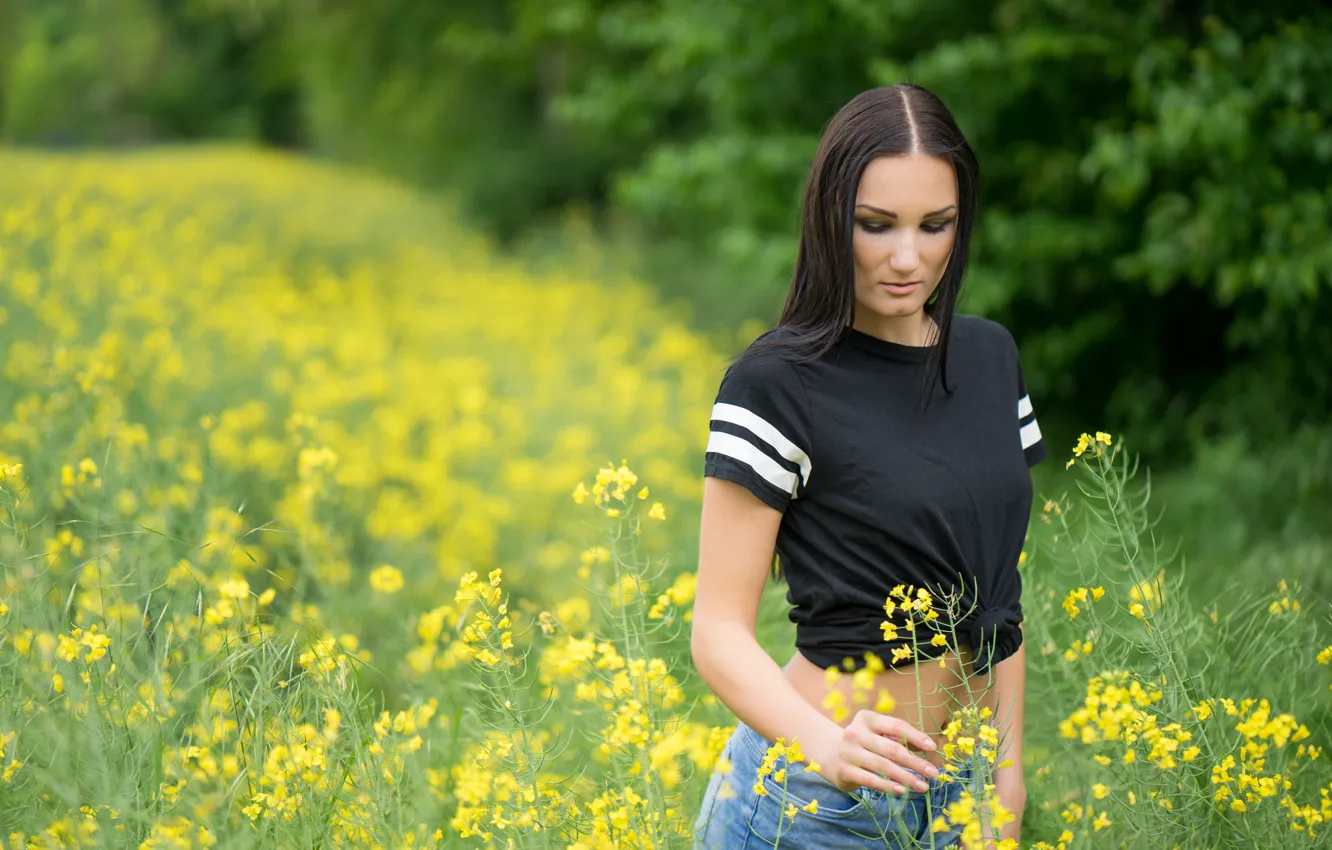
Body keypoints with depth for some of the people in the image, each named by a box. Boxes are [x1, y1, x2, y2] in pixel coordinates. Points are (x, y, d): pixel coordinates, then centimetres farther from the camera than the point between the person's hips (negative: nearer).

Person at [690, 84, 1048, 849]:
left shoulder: (990, 357, 6)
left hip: (958, 788, 5)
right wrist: (829, 744, -28)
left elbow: (993, 582, 12)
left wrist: (1009, 772, 8)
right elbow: (720, 632, -13)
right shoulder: (778, 385, -12)